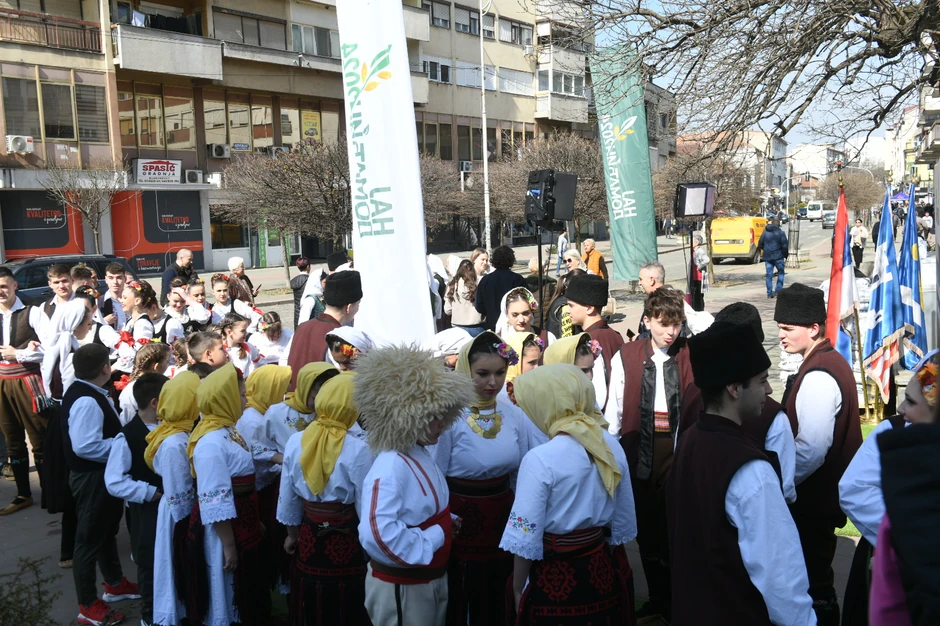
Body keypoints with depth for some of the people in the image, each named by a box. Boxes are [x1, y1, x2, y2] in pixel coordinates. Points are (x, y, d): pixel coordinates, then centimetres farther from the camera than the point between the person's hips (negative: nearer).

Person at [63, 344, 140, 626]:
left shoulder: (87, 392, 5)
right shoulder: (86, 401, -28)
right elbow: (85, 446, -34)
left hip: (102, 474, 11)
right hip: (92, 477, -11)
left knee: (107, 530, 25)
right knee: (90, 537, 3)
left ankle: (115, 584, 43)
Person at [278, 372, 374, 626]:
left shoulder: (295, 441, -7)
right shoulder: (358, 450, -21)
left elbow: (288, 497, 4)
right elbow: (366, 509, -15)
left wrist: (292, 534, 20)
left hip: (309, 539, 4)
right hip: (346, 543, -4)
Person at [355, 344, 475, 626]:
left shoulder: (419, 456, 3)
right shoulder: (390, 468, -27)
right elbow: (378, 534, -39)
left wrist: (445, 522, 0)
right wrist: (434, 537, -27)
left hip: (432, 579, 9)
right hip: (401, 588, -9)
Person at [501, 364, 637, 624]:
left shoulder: (540, 459, -23)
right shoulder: (612, 447, -4)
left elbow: (526, 538, -18)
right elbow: (623, 522, 7)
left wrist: (517, 591, -3)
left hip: (554, 579, -5)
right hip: (600, 571, 6)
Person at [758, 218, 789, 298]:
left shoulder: (764, 233, 3)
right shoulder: (780, 233, -4)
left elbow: (760, 245, 7)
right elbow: (785, 246, -6)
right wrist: (786, 255, 6)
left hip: (767, 257, 2)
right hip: (778, 256, -2)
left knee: (769, 275, 7)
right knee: (781, 273, 12)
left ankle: (770, 293, 5)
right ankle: (778, 291, 3)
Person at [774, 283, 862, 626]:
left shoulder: (818, 378, -23)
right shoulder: (830, 361, 8)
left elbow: (810, 451, -26)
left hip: (813, 498, -10)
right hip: (822, 493, 10)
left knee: (813, 581, 1)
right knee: (817, 574, 21)